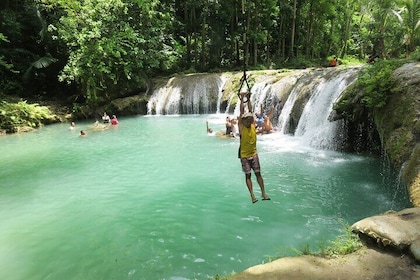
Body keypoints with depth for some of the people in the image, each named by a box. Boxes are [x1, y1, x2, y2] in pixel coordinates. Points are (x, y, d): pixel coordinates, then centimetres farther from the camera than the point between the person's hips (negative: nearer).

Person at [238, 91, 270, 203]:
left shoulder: (253, 125, 0)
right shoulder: (241, 126, -8)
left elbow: (250, 110, 1)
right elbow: (242, 110, -11)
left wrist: (248, 98, 5)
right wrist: (242, 98, -10)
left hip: (254, 153, 3)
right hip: (244, 155, -3)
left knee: (258, 173, 5)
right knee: (248, 175, 2)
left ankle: (263, 193, 11)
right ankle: (252, 195, 5)